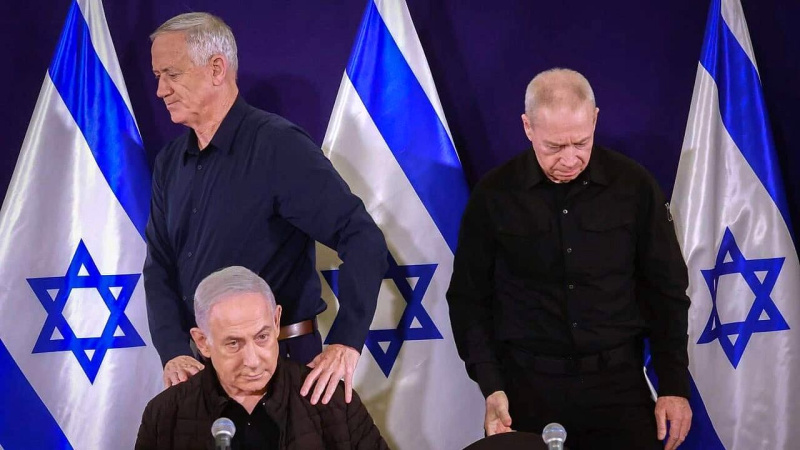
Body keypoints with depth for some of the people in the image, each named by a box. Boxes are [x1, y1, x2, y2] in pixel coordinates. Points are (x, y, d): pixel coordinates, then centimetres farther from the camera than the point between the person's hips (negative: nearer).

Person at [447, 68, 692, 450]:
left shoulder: (633, 186, -3)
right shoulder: (494, 194, -3)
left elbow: (665, 291, 4)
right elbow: (469, 298, 3)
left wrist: (674, 385, 0)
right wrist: (491, 387, -6)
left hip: (618, 381, 0)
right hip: (527, 385, 0)